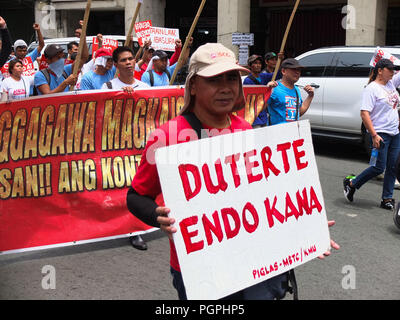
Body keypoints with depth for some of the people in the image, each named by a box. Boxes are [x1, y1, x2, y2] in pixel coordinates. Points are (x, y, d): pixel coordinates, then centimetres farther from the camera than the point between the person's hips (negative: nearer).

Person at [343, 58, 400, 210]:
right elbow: (364, 114, -18)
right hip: (381, 134, -8)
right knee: (379, 167, -7)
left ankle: (387, 199, 15)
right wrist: (374, 135, -23)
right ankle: (351, 183, 11)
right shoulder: (371, 89, -12)